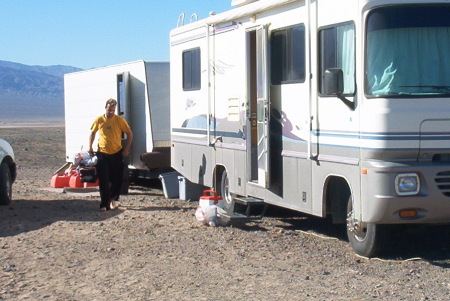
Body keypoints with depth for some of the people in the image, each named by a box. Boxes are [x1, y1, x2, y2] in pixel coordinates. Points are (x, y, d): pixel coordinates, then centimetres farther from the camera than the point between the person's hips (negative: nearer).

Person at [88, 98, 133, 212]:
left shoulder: (120, 120, -6)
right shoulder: (99, 120, -1)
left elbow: (130, 134, 2)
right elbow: (92, 133, 16)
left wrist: (126, 149, -3)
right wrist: (90, 147, 8)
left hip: (117, 154, 0)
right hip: (103, 154, 0)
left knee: (116, 179, 7)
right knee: (103, 181, -3)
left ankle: (112, 199, 28)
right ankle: (104, 204, 1)